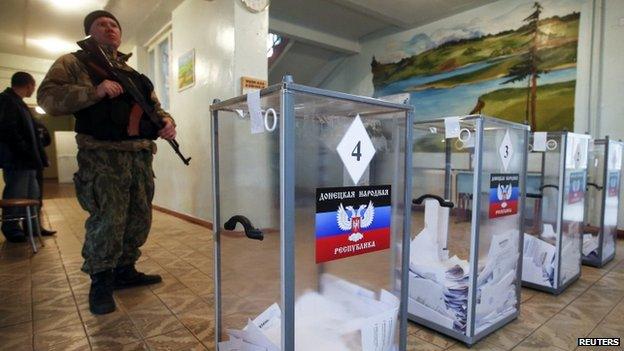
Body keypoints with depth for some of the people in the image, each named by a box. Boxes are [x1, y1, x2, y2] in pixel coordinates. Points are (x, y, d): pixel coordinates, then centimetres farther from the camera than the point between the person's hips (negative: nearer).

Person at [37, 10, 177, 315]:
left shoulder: (135, 75, 23)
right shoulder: (73, 63, 8)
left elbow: (154, 106, 23)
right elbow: (47, 97, -5)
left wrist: (167, 122, 0)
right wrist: (94, 92, -18)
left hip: (140, 155, 6)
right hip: (102, 155, -6)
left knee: (140, 218, 9)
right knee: (108, 219, -11)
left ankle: (124, 271, 26)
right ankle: (100, 282, 9)